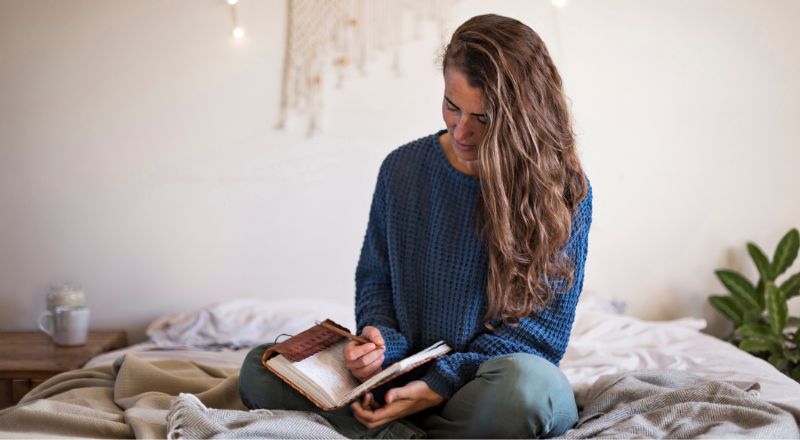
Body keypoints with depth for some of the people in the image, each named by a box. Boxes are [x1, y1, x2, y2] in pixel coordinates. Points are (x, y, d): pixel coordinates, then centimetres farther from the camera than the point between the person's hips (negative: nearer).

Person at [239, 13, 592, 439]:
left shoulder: (565, 191, -8)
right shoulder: (402, 169, 2)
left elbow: (544, 328, -8)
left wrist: (442, 383, -19)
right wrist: (381, 343, -12)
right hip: (400, 377, 3)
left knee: (524, 381, -40)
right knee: (260, 368, -16)